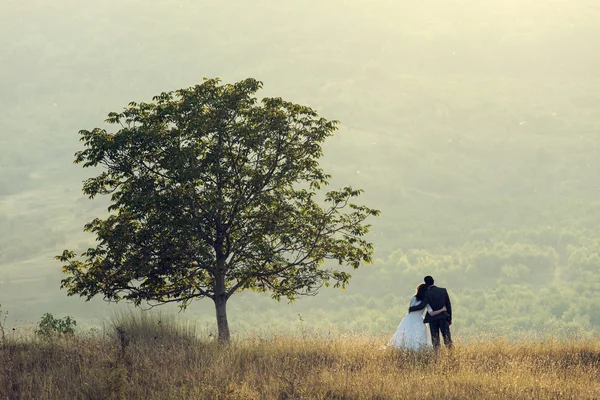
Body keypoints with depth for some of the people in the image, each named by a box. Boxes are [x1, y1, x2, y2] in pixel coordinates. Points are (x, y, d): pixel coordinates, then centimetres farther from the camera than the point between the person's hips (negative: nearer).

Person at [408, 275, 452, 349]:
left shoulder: (427, 294, -10)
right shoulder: (443, 291, 2)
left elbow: (421, 306, -17)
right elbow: (448, 305, 6)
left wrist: (411, 308, -1)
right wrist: (450, 318, 14)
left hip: (433, 319, -2)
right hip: (443, 318, 2)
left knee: (435, 340, 6)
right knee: (447, 339, 4)